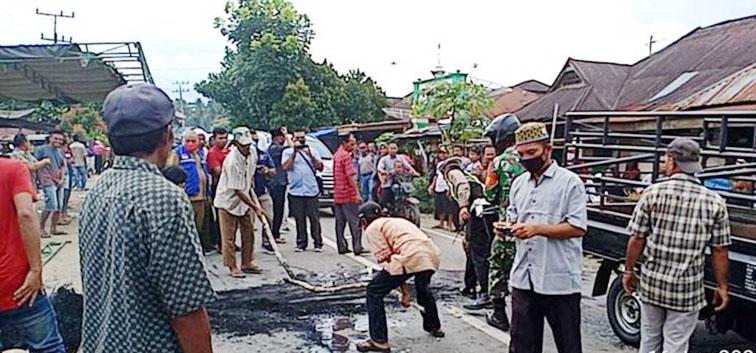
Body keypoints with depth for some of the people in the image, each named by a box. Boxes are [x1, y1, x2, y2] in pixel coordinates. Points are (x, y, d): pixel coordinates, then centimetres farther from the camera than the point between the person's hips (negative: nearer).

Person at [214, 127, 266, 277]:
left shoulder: (253, 151, -6)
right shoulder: (232, 161, -29)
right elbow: (237, 191, -26)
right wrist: (255, 207, -23)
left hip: (244, 200, 7)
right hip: (228, 201, -7)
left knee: (249, 234, 11)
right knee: (229, 237, 0)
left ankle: (247, 263, 22)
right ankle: (232, 267, 10)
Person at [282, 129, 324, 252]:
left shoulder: (313, 151, 15)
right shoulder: (287, 152, 11)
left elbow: (320, 167, 4)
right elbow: (285, 167, -6)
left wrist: (311, 156, -9)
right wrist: (294, 152, -9)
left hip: (312, 190, 1)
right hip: (295, 191, 0)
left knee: (314, 218, -1)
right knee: (299, 219, 1)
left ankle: (318, 243, 6)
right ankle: (301, 243, 9)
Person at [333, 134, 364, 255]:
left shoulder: (337, 154, 15)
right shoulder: (346, 155, -13)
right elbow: (351, 175, -18)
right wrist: (357, 193, -19)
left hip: (337, 194, 9)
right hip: (348, 194, -9)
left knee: (340, 222, 9)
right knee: (354, 222, -6)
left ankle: (342, 247, 12)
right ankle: (357, 248, -7)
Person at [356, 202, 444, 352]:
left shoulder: (372, 228, 12)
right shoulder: (396, 221, 35)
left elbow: (385, 258, 2)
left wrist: (403, 287, 8)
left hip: (411, 258, -8)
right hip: (432, 253, 9)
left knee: (374, 293, 5)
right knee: (423, 286, 39)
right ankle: (434, 327, 52)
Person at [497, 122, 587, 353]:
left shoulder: (570, 182, -7)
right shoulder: (519, 184, 12)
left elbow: (578, 228, -13)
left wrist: (538, 229, -22)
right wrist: (508, 226, -1)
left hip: (559, 280, -5)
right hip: (524, 278, 6)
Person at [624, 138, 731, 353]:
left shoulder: (653, 193, -8)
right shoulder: (715, 202, -5)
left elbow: (637, 239, -6)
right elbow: (720, 251, -2)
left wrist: (629, 271, 6)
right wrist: (722, 287, 9)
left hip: (652, 282, 1)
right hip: (688, 289, 0)